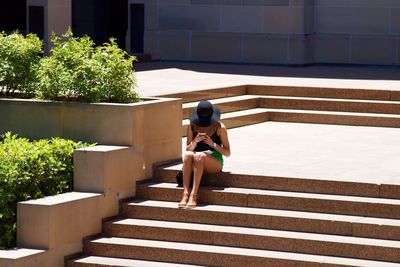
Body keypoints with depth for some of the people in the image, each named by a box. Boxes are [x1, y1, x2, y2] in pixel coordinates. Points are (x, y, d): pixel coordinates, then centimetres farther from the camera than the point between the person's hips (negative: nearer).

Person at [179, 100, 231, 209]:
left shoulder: (219, 127, -2)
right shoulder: (192, 126, 5)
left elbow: (227, 153, -2)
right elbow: (188, 149, 3)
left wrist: (212, 144, -18)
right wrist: (195, 141, -18)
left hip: (215, 162, -2)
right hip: (197, 161, 3)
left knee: (199, 156, -35)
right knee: (187, 154, -32)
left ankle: (193, 195, -43)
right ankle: (185, 193, -43)